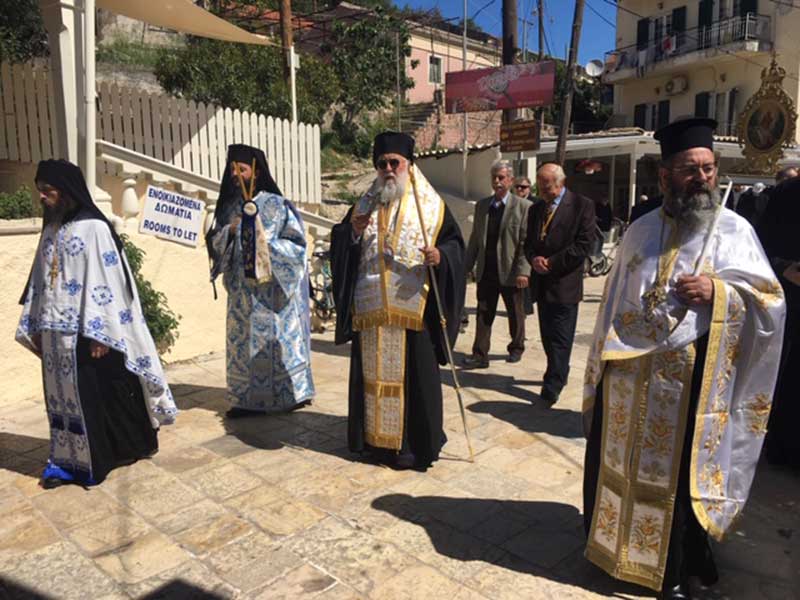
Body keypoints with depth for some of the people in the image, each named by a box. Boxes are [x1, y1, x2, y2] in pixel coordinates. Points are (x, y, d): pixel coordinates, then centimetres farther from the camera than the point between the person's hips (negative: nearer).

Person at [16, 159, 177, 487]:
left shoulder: (93, 227, -11)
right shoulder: (50, 230, 12)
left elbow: (104, 282, -15)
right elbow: (39, 281, 15)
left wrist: (98, 333, -18)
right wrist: (34, 327, 13)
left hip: (86, 332, -7)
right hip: (56, 333, 7)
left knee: (98, 394, 3)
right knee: (64, 395, 12)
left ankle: (97, 459, 18)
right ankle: (69, 459, 22)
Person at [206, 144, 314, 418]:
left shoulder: (277, 205, -4)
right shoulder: (228, 207, 9)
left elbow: (297, 243, -5)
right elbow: (214, 244, 7)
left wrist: (265, 244, -16)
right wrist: (229, 231, -11)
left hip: (272, 288, -4)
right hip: (241, 290, 4)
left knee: (277, 338, 3)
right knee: (243, 342, 7)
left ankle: (291, 393, 18)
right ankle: (249, 399, 18)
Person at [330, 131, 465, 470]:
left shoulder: (431, 205, 3)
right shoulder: (365, 205, 13)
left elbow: (454, 242, -1)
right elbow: (339, 248, 11)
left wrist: (440, 255, -22)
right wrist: (354, 232, -10)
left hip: (413, 310, -3)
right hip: (370, 312, 4)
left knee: (414, 376, 2)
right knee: (372, 374, 12)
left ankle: (417, 444, 16)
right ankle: (374, 436, 27)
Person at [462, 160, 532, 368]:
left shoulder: (524, 206, -5)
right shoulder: (481, 205, 10)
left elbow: (527, 242, -9)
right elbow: (475, 238, 13)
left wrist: (523, 271, -16)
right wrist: (467, 265, 7)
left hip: (510, 272, -3)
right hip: (486, 272, 3)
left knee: (516, 314, 13)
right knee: (483, 313, 2)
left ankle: (516, 348, 33)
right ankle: (480, 355, 7)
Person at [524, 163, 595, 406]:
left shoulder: (582, 205, -6)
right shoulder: (536, 209, 14)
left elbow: (584, 243, -12)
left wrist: (552, 263, -14)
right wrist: (534, 259, -7)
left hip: (565, 283, -6)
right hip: (542, 283, 6)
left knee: (560, 340, -4)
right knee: (548, 336, 14)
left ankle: (551, 390, 0)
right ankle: (559, 375, 31)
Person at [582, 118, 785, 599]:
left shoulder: (735, 230, -2)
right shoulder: (640, 231, 6)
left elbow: (771, 302, -2)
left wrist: (718, 292, -20)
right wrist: (603, 360, 10)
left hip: (691, 384, -3)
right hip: (630, 378, 3)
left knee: (679, 475, 9)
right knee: (621, 465, 15)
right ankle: (612, 545, 36)